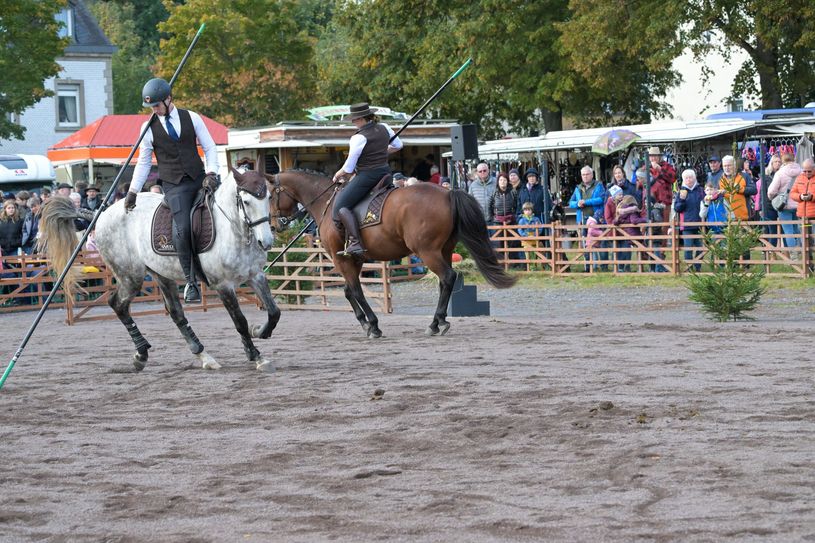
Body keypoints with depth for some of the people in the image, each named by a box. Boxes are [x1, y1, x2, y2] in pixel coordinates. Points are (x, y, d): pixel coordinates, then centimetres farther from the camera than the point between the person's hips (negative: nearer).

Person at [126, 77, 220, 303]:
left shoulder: (191, 118, 5)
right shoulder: (149, 127, 4)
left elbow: (210, 148, 8)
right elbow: (144, 162, 12)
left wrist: (211, 173, -8)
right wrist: (132, 191, 8)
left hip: (199, 180, 3)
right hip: (174, 186, -3)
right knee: (183, 229, -21)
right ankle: (190, 280, -11)